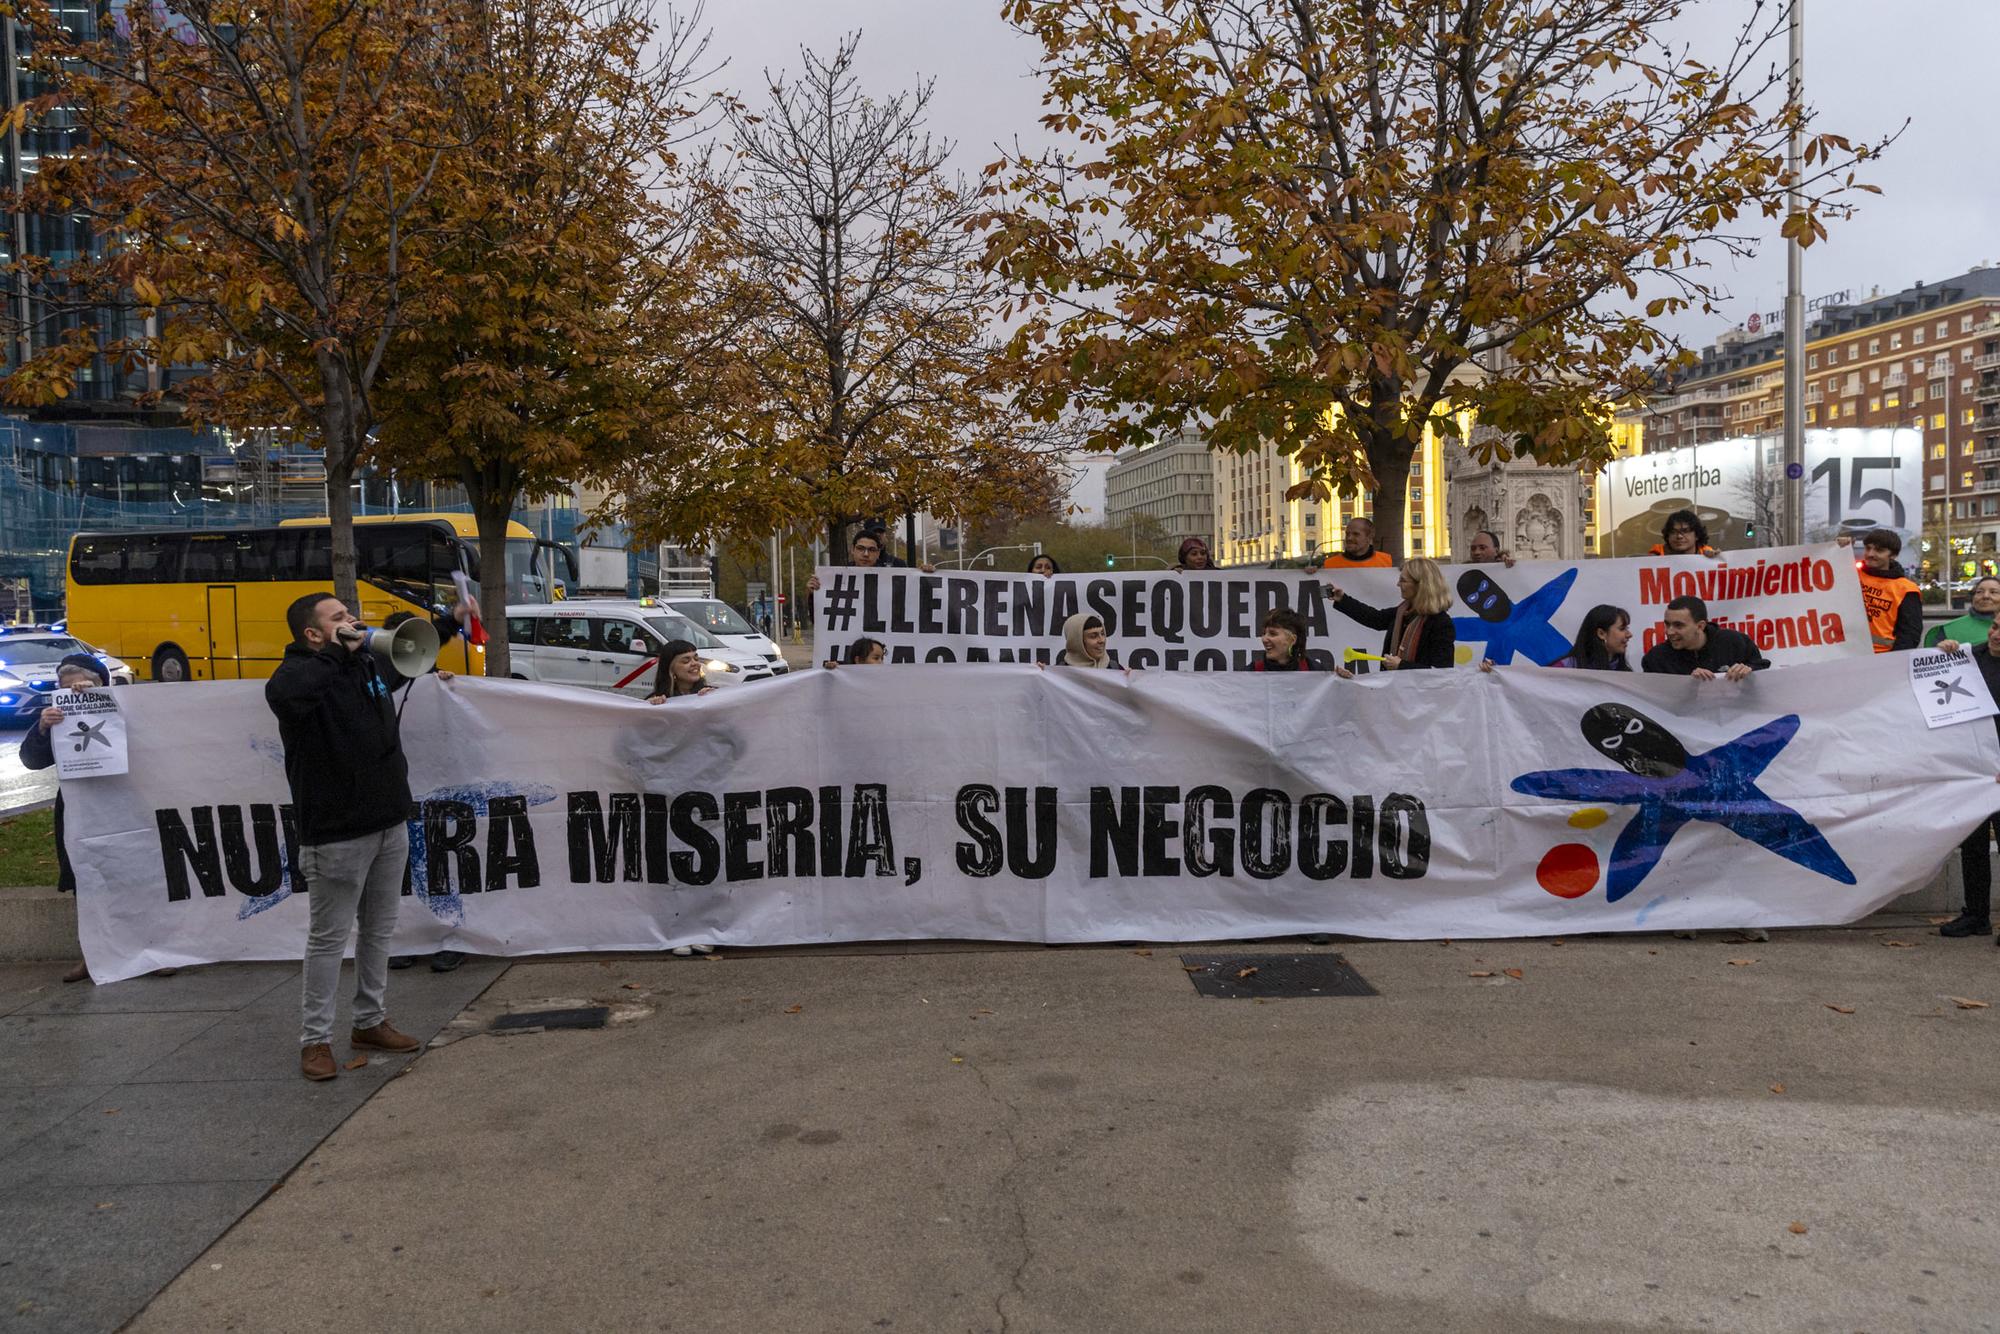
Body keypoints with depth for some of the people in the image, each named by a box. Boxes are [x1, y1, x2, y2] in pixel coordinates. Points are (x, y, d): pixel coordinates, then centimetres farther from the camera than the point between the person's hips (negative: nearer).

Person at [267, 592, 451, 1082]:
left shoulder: (370, 664, 9)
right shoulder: (303, 671, -15)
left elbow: (399, 664, 35)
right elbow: (283, 695, -41)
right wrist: (334, 651, -32)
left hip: (391, 824, 8)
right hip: (337, 833, -8)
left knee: (379, 929, 16)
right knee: (330, 936, 1)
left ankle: (370, 1022, 29)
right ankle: (316, 1038, 12)